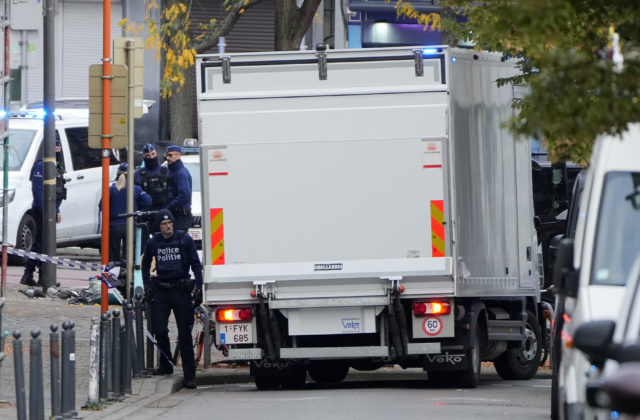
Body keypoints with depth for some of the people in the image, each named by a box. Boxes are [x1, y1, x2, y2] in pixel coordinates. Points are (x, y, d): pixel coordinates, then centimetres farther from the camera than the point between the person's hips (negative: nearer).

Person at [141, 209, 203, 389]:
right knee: (159, 330, -6)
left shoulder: (185, 239, -1)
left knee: (185, 334, -3)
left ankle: (189, 375, -2)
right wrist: (147, 287, 13)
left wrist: (199, 288, -5)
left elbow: (196, 264, 2)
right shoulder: (153, 243, 6)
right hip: (160, 291, 2)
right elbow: (145, 264, 22)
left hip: (181, 290, -2)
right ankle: (166, 365, 15)